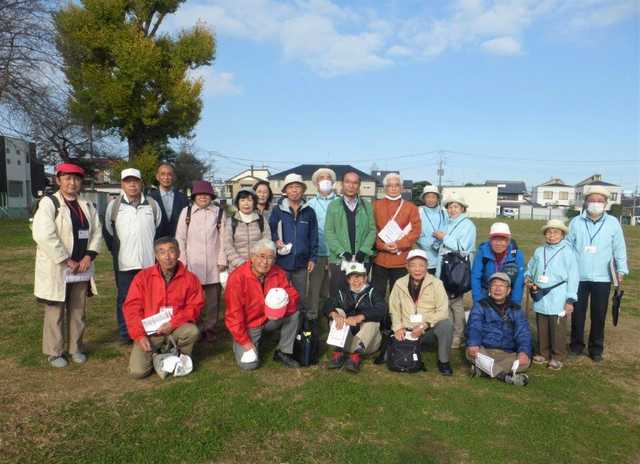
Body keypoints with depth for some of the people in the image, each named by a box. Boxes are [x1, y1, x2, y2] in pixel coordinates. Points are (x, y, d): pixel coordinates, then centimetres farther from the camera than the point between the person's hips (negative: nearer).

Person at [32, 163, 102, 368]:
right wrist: (67, 261, -17)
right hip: (56, 269, -5)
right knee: (55, 313, 5)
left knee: (78, 312, 13)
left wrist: (89, 256, -8)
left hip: (81, 268, 5)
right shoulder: (48, 203, -7)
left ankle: (76, 348, 26)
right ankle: (54, 352, 19)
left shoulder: (87, 205, 11)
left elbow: (96, 232, 7)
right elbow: (44, 236, -18)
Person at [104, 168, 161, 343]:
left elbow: (159, 228, 13)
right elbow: (107, 231, 7)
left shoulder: (152, 204, 4)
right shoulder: (114, 205, 0)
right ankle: (125, 333, 18)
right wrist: (116, 250, 7)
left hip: (149, 261, 1)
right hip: (124, 262, -1)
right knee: (124, 298, 7)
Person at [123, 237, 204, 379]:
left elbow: (195, 307, -6)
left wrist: (173, 323, -19)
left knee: (192, 331, -32)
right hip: (149, 331, 0)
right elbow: (132, 307, -4)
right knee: (138, 371, -17)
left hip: (176, 328, 0)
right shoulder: (143, 276, -3)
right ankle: (155, 355, 18)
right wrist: (139, 335, -13)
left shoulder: (190, 278, -4)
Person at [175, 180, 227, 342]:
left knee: (212, 298, 4)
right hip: (192, 263, 0)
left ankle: (209, 328, 17)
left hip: (213, 264, 0)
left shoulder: (220, 212, 4)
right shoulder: (186, 211, 5)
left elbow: (223, 238, 4)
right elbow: (180, 238, 6)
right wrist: (182, 260, 0)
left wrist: (222, 260, 0)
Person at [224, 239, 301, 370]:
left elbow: (293, 295, -8)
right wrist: (244, 341, -17)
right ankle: (239, 344, 18)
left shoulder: (278, 273, -11)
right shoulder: (237, 277, -23)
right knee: (249, 364, -17)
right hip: (247, 325, -4)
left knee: (294, 313, -19)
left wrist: (284, 303, -32)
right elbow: (233, 314, -19)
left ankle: (283, 353, -2)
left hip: (270, 319, 4)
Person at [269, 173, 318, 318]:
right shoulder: (277, 210, -1)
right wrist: (275, 240, -16)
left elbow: (313, 237, 6)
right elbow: (269, 231, 3)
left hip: (301, 263, 2)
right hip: (281, 262, -1)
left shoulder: (309, 212, 4)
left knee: (300, 297, 14)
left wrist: (312, 258, 3)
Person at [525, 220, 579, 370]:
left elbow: (573, 276, -6)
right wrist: (528, 279, 0)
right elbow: (530, 269, 22)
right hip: (540, 298, 4)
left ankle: (557, 357, 16)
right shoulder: (539, 251, 8)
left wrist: (570, 300, -9)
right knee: (542, 329, 13)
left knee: (558, 330, 3)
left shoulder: (567, 251, -5)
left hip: (558, 300, -4)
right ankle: (543, 354, 25)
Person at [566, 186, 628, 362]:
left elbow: (619, 248, 4)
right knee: (578, 313, 9)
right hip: (578, 277, 0)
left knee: (599, 315, 9)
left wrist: (621, 270, 0)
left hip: (602, 278, 0)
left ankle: (596, 348, 24)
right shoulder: (576, 222, -2)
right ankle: (576, 345, 24)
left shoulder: (613, 223, 0)